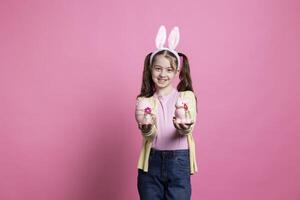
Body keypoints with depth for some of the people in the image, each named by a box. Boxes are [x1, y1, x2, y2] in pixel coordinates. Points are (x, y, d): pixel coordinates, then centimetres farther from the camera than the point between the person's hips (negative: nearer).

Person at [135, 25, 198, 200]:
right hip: (152, 162, 2)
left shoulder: (187, 96, 3)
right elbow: (148, 134, -8)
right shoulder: (144, 101, 7)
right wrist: (147, 129, -32)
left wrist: (184, 128, -38)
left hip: (179, 162, -2)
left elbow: (189, 127, -14)